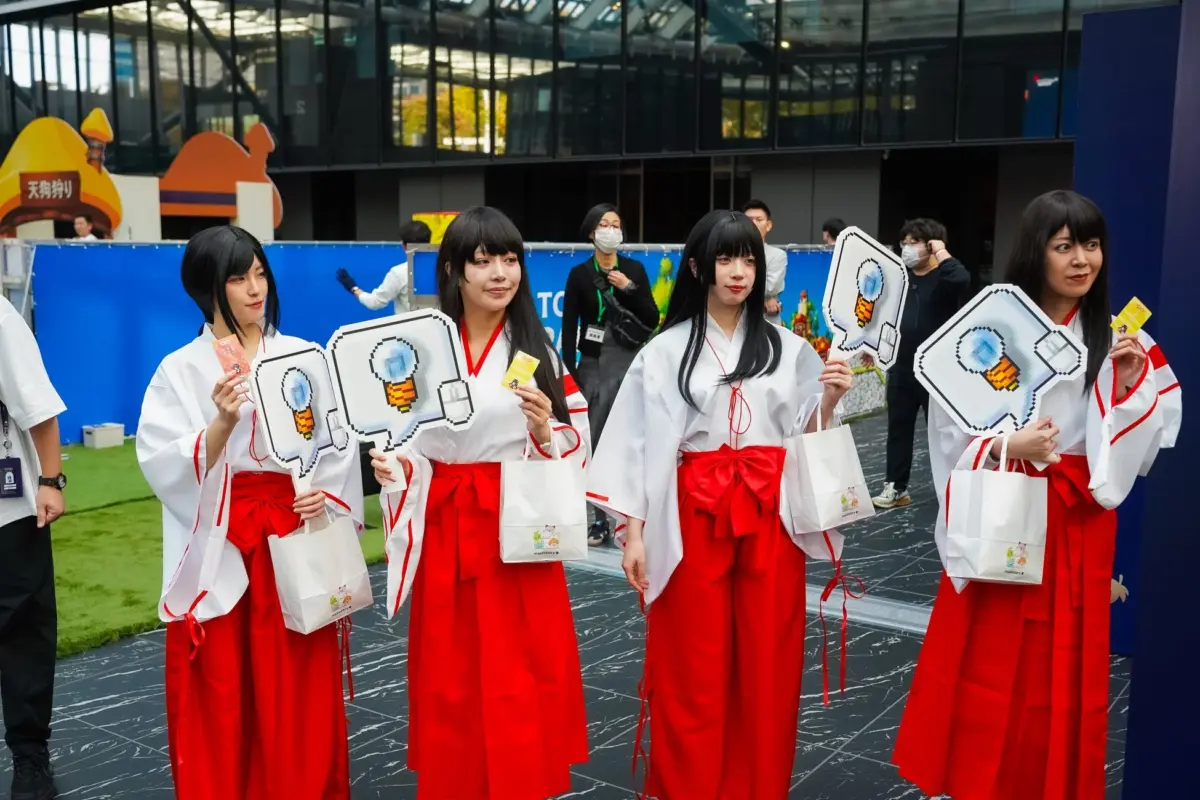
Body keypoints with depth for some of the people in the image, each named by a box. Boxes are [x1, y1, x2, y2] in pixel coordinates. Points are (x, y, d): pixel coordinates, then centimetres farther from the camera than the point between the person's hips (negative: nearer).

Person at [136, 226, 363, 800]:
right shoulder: (180, 371, 0)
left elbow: (340, 447, 6)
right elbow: (166, 468, -9)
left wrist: (327, 492, -11)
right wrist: (222, 420, -23)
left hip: (296, 540, 1)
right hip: (218, 550, -1)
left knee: (300, 689, 4)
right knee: (219, 696, 4)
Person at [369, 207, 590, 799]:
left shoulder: (537, 349, 0)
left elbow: (575, 447, 1)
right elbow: (409, 440, 4)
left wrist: (544, 430, -19)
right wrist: (391, 464, -16)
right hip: (444, 527, 1)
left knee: (521, 675, 2)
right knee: (450, 677, 8)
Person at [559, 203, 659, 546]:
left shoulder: (635, 269, 5)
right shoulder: (579, 274, 1)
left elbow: (652, 321, 2)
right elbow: (569, 329, 0)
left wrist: (630, 288, -9)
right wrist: (569, 374, -5)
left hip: (630, 363, 1)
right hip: (593, 365, -1)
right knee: (592, 442, -2)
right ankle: (598, 520, 7)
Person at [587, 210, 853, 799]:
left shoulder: (787, 348, 7)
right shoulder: (665, 352, 0)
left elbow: (808, 440, 9)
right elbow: (638, 443, -1)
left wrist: (829, 402, -10)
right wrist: (633, 533, -5)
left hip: (769, 517, 2)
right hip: (694, 517, -2)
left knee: (766, 665, 8)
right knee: (693, 667, 5)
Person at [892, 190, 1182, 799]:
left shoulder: (1117, 338, 3)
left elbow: (1141, 445, 3)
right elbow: (948, 425, -8)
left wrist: (1131, 384, -13)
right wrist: (1007, 445, -23)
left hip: (1079, 521, 3)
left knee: (1064, 666, 11)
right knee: (987, 665, 3)